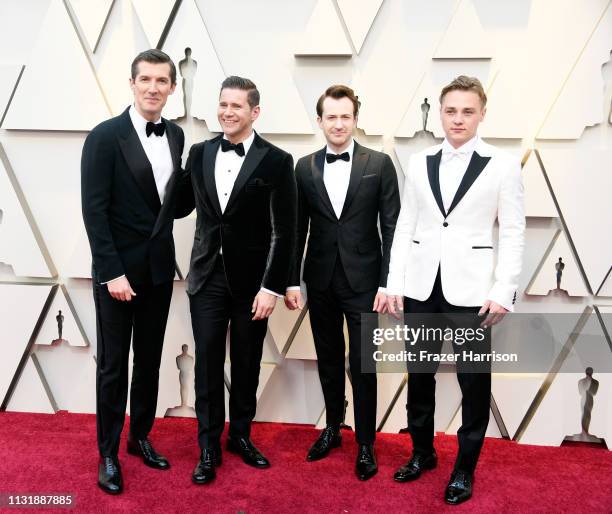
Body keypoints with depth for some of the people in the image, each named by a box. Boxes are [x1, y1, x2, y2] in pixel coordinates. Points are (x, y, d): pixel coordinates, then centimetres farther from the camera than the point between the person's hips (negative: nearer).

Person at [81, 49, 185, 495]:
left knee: (150, 360, 15)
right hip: (118, 269, -5)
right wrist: (112, 272, -17)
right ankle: (109, 453, 23)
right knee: (114, 365, 7)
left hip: (159, 268, 5)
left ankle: (141, 437, 33)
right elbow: (94, 210, -14)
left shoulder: (176, 135, 6)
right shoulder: (105, 136, -11)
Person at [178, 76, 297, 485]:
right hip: (207, 276, 2)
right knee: (208, 364, 7)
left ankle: (241, 435, 31)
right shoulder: (200, 153, 6)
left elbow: (284, 232, -9)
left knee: (247, 365, 12)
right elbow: (185, 203, 14)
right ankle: (209, 447, 21)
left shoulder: (276, 161, -7)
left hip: (251, 280, -2)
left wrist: (272, 286, -12)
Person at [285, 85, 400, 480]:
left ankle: (366, 444, 20)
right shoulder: (305, 167, 4)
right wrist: (292, 280, 2)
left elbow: (391, 227, -4)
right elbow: (298, 229, 6)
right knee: (329, 360, 15)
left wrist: (387, 283, -9)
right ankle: (333, 428, 34)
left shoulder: (379, 163, -3)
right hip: (320, 281, 3)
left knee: (362, 366, 4)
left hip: (363, 281, -3)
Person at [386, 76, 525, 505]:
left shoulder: (503, 165, 0)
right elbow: (405, 226, 7)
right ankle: (422, 452, 33)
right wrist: (395, 284, 2)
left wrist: (503, 292, -11)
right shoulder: (419, 163, 7)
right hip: (421, 285, 3)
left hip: (471, 288, -3)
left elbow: (513, 234, -3)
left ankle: (465, 468, 26)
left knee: (474, 380, 7)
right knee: (419, 374, 13)